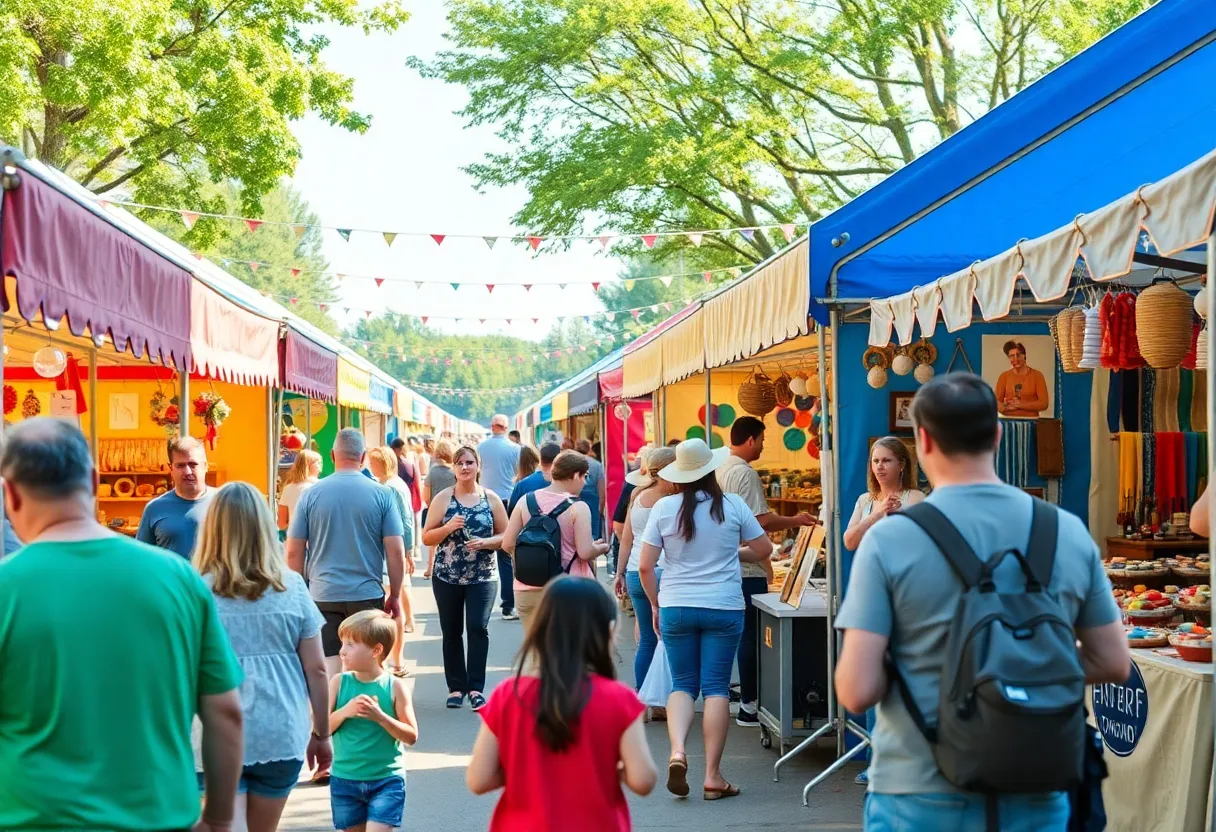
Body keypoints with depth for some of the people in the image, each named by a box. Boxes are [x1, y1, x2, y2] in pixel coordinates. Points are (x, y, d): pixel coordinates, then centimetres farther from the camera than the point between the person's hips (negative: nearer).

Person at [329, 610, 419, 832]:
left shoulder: (395, 686, -8)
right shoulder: (339, 682, -2)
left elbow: (411, 736, -8)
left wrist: (379, 716, -21)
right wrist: (345, 711, -20)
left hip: (387, 780, -3)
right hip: (345, 779, 3)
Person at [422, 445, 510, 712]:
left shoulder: (491, 499, 3)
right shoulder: (443, 498, 3)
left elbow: (506, 536, 5)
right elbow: (426, 538, 2)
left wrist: (484, 543, -14)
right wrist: (448, 527, -16)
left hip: (482, 577, -1)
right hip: (447, 576, 1)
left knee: (478, 628, -13)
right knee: (451, 632, 6)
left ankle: (475, 688, -8)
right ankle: (456, 687, 16)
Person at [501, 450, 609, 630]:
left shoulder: (525, 501, 3)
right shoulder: (577, 507, -10)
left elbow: (508, 545, 2)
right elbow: (585, 552, -15)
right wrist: (601, 548, 5)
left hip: (529, 591, 4)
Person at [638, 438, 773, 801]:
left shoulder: (664, 508, -3)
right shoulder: (733, 505, -4)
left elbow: (645, 566, -3)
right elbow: (764, 549, 6)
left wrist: (655, 604, 11)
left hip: (676, 608, 1)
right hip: (724, 608, -1)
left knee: (683, 685, 12)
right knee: (716, 688, 4)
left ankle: (677, 751, -12)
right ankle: (713, 776, 3)